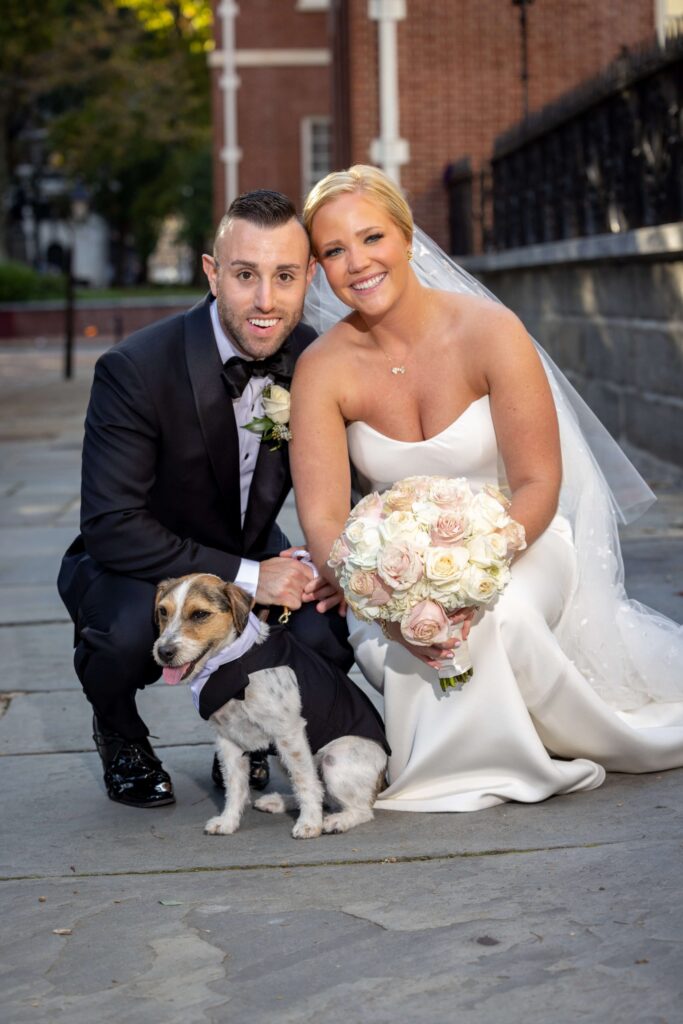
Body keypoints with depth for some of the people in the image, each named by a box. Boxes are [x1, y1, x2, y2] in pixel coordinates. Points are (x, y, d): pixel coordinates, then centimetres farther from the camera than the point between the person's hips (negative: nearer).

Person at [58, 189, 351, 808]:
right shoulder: (135, 370, -27)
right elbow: (111, 527, -29)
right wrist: (245, 577, -32)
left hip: (252, 557, 4)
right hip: (136, 569, -3)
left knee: (326, 639, -25)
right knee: (129, 629, -36)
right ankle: (119, 734, 2)